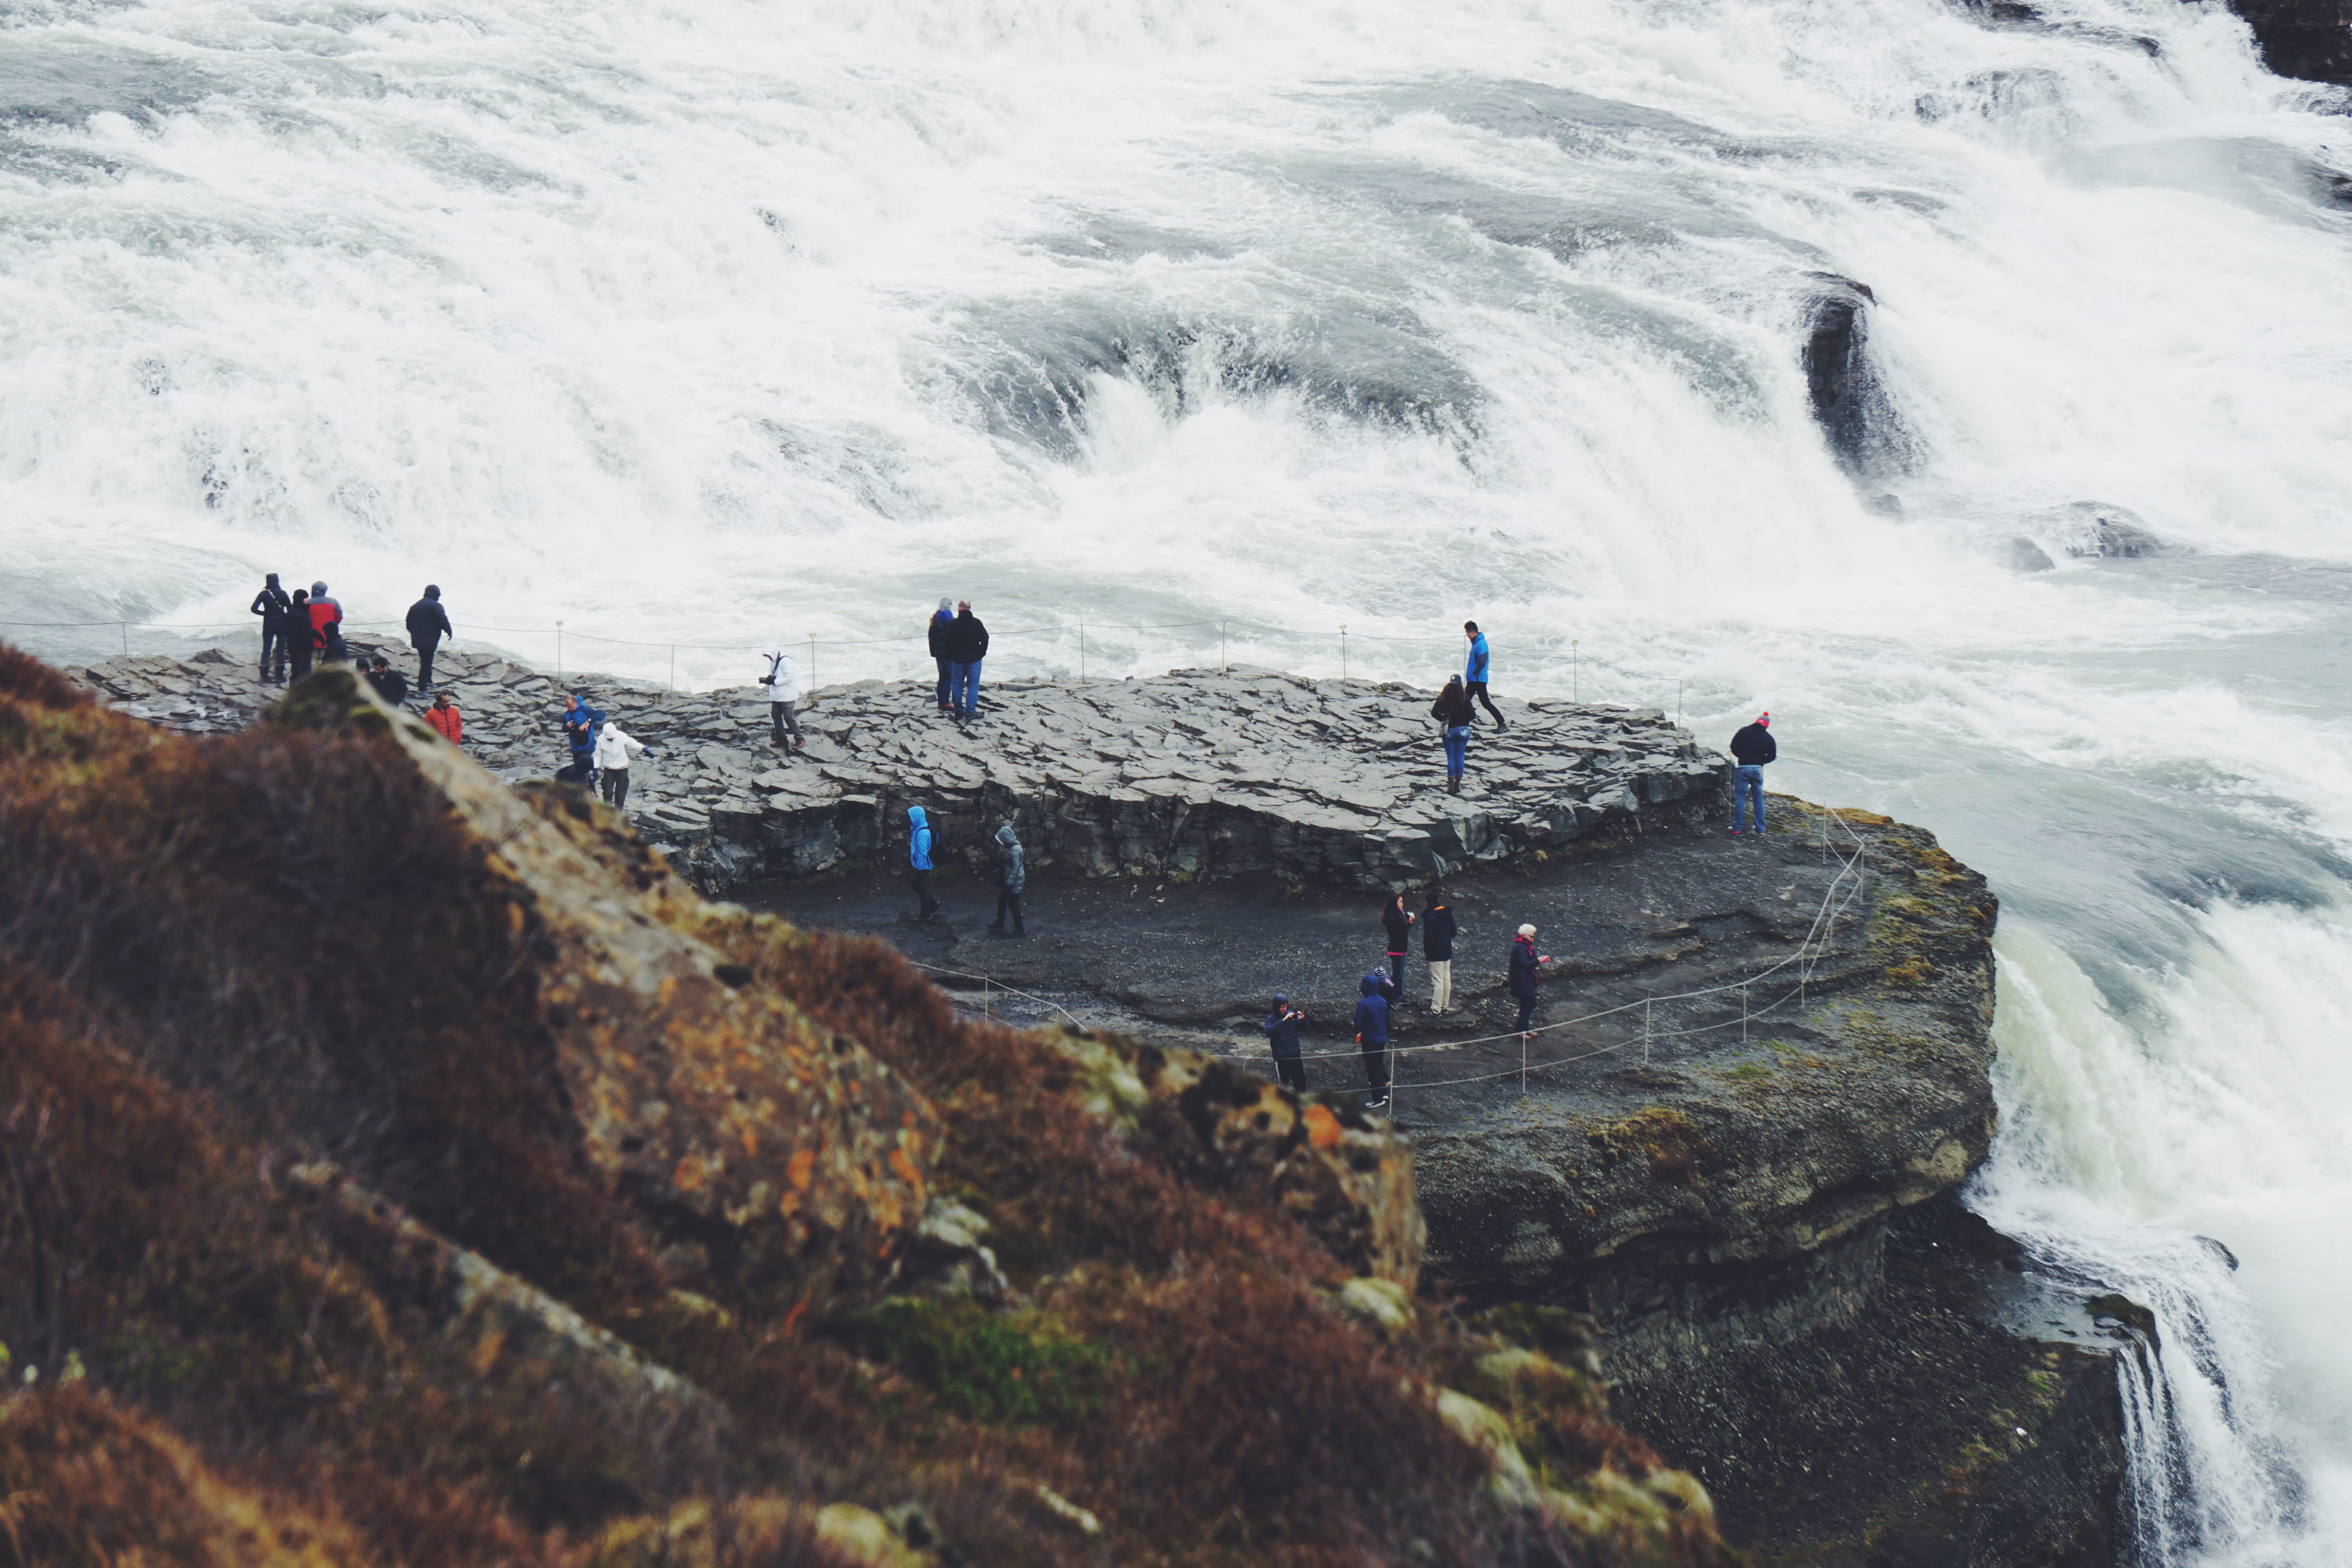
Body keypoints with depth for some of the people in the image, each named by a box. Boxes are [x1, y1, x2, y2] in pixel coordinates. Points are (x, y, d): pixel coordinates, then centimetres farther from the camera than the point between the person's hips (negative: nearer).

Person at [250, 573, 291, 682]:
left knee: (266, 649, 9)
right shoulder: (283, 594, -5)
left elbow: (254, 609, -11)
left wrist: (264, 613, 3)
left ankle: (264, 675, 8)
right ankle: (280, 675, 6)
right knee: (281, 649, 6)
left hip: (268, 625, 0)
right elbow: (290, 610, -9)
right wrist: (285, 617, 6)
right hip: (281, 625, 0)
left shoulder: (264, 594, -5)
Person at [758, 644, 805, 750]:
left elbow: (789, 677, -25)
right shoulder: (773, 661, 9)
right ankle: (780, 738, 24)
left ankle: (800, 740, -1)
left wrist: (774, 681, -26)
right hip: (776, 695, 9)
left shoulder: (785, 661, -19)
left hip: (787, 695, -9)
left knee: (788, 717, -8)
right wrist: (767, 680, -3)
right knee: (776, 716, 12)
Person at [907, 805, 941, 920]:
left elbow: (923, 852, -25)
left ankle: (926, 914, 17)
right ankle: (933, 904, 30)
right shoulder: (917, 829, 5)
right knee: (915, 885, 19)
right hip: (917, 864, 10)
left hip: (922, 866, -10)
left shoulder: (922, 833, -26)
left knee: (922, 889, 4)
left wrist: (919, 868, -22)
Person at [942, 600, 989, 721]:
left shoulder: (953, 624, -4)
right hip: (973, 659, -1)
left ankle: (958, 711, 11)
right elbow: (985, 638, -4)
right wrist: (981, 653, 7)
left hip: (957, 660, 1)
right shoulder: (976, 623, -5)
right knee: (973, 685, 3)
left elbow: (947, 641, -1)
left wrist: (951, 656, 11)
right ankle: (970, 711, -3)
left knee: (957, 685, 10)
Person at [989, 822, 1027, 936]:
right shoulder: (1011, 846, 5)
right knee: (1002, 900, 19)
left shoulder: (1015, 850, -26)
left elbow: (1016, 868, -27)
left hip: (1015, 882, -10)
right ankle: (1000, 925, 32)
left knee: (1013, 904, 0)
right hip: (1009, 880, 10)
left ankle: (1020, 929, 11)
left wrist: (1009, 883, -24)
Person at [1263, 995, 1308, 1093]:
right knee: (1283, 1085, 3)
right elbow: (1268, 1031, -25)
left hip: (1295, 1056, 3)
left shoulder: (1292, 1015, 3)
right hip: (1281, 1058, -3)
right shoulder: (1271, 1018, -5)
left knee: (1301, 1083, 7)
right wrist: (1283, 1021, -31)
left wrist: (1303, 1019, -15)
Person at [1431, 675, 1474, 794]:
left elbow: (1434, 713, -5)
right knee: (1460, 757, 9)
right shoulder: (1464, 697, -8)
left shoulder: (1443, 698, -5)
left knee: (1451, 758, 6)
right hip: (1463, 730, 0)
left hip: (1449, 730, 0)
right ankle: (1458, 784, 11)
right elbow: (1472, 715, -10)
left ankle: (1451, 785, 4)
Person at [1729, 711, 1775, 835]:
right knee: (1759, 799, 13)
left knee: (1740, 798, 2)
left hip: (1743, 768, -2)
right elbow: (1772, 755, 5)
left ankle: (1737, 827, 2)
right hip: (1758, 769, 2)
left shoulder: (1744, 731, -2)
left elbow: (1734, 746, -1)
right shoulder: (1768, 737, 2)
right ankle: (1760, 828, 16)